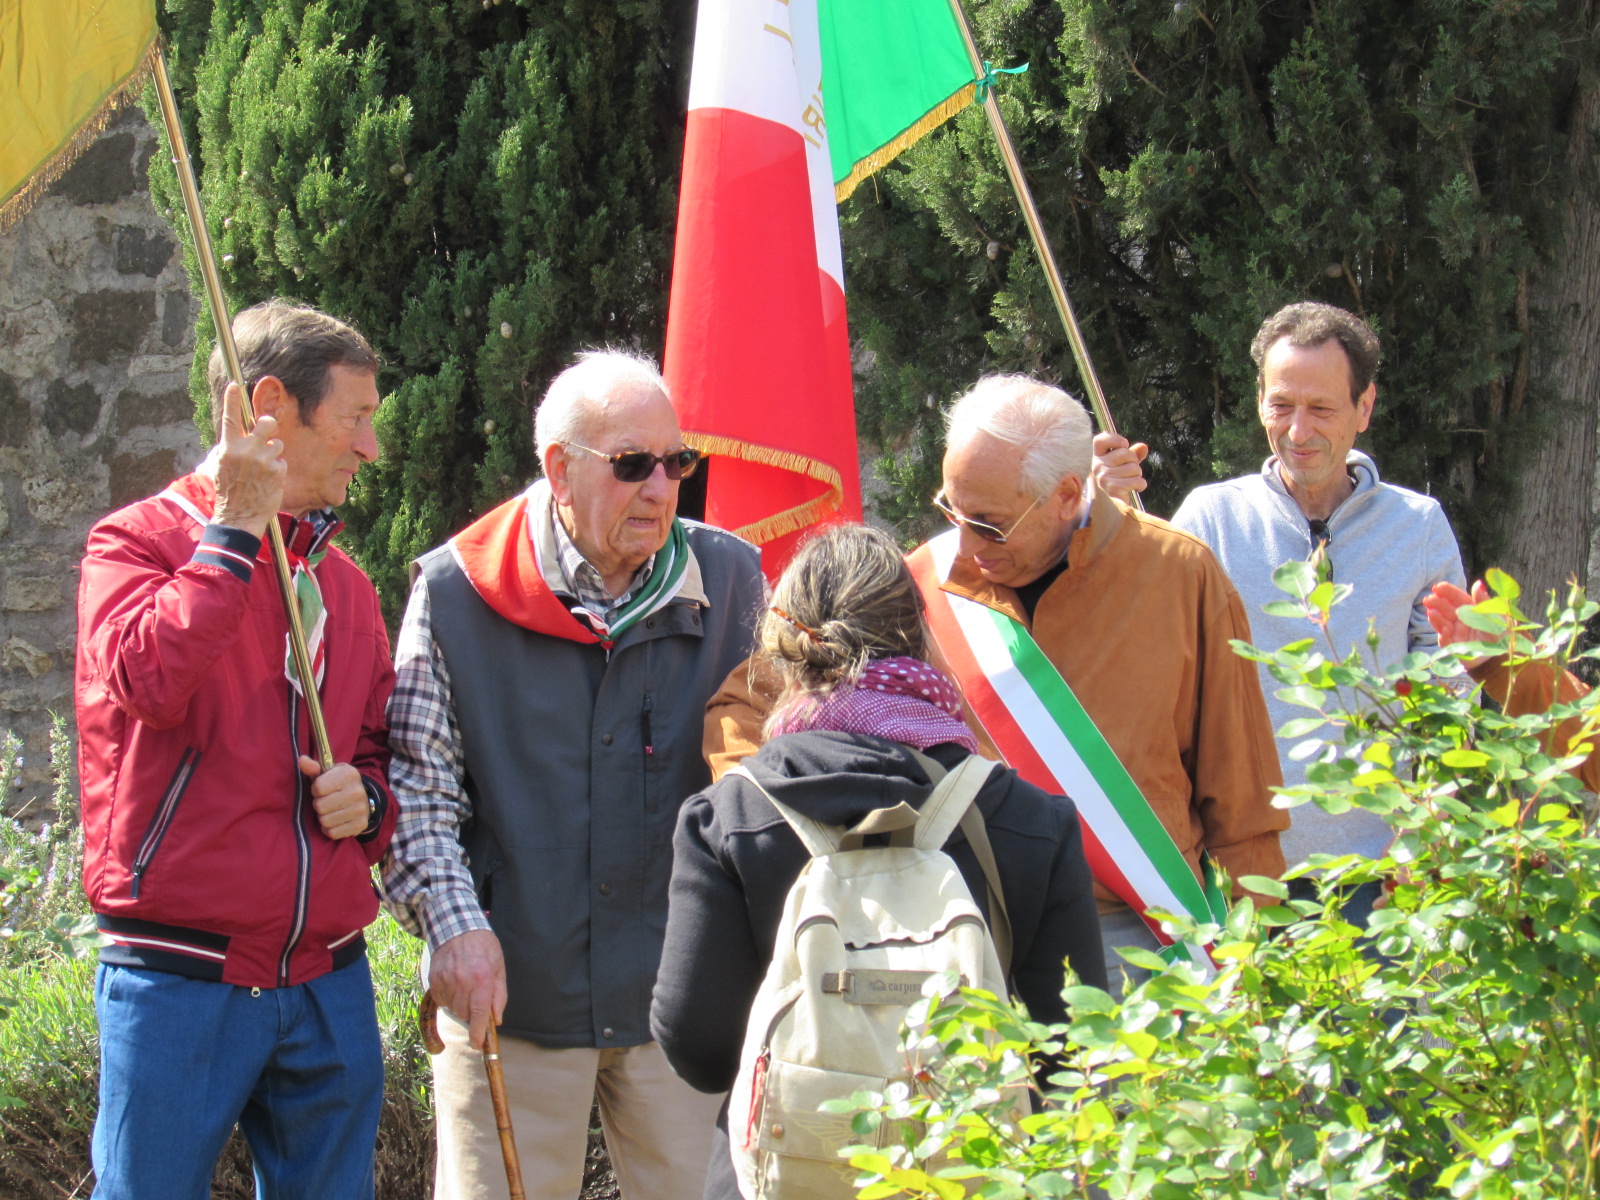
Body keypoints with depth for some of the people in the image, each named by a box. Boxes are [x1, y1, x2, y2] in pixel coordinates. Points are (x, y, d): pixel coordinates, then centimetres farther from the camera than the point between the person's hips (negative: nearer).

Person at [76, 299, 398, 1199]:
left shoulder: (344, 583, 17)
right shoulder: (140, 542, -1)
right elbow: (147, 676, -22)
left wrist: (367, 797, 3)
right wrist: (236, 529, -14)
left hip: (327, 985, 6)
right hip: (178, 981, -6)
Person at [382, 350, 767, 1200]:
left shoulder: (731, 580, 5)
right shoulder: (456, 591, -2)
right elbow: (417, 781, -1)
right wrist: (454, 921, -13)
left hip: (680, 991, 2)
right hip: (511, 988, -2)